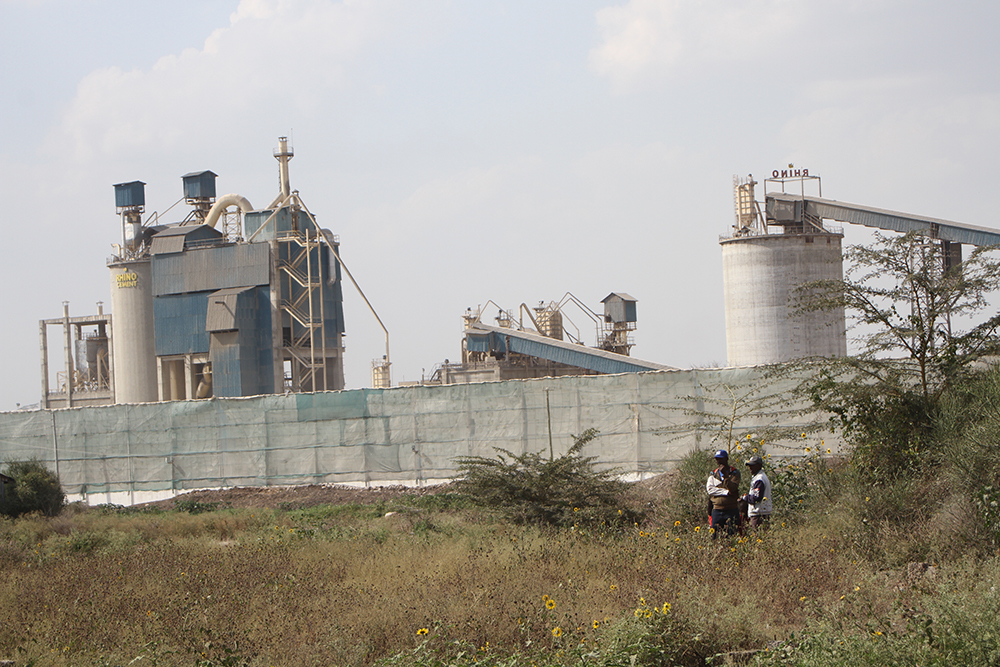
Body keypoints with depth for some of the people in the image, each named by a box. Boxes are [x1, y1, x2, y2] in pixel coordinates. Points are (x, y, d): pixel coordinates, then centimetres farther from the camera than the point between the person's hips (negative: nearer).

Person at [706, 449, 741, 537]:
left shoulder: (734, 472, 4)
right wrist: (726, 492, -11)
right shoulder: (713, 474, 13)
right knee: (715, 535, 0)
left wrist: (725, 475, -18)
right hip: (717, 509, 3)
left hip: (731, 510, -3)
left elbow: (733, 488, -9)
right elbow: (710, 488, -2)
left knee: (732, 535, -6)